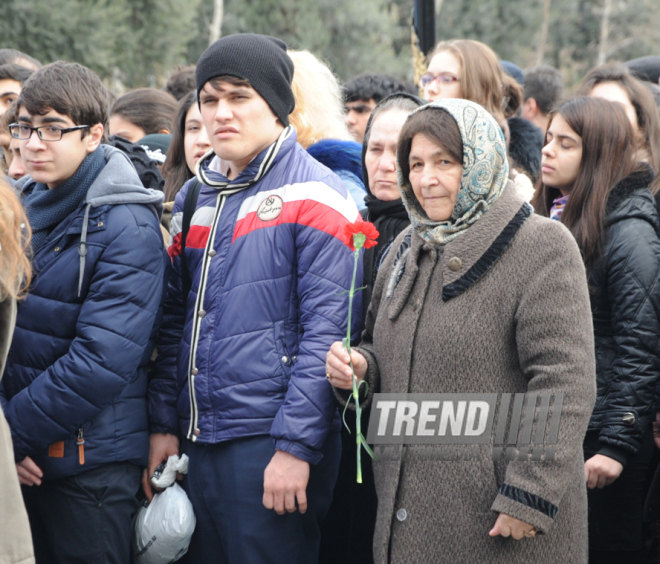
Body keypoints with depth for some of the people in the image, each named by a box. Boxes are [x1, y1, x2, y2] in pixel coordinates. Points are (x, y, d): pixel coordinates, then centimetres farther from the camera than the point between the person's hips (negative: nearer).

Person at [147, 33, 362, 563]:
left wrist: (296, 446, -18)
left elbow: (326, 332, -14)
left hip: (272, 441, -7)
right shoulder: (195, 197, 15)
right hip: (199, 442, 7)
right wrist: (163, 424, 11)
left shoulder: (315, 197, -8)